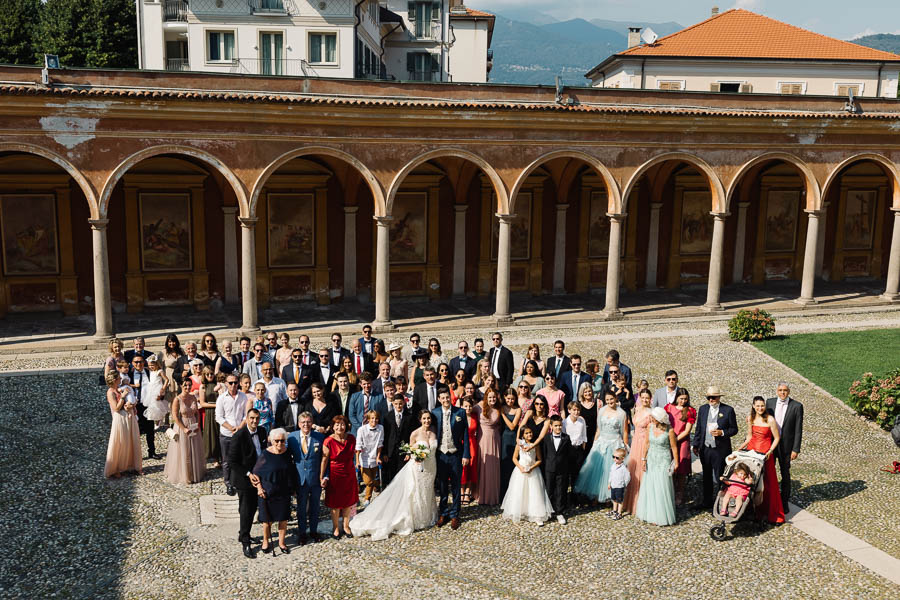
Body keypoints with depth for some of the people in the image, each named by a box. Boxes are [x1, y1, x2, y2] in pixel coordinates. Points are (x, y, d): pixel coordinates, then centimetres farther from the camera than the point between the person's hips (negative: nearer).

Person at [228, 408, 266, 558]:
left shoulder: (261, 432, 1)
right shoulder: (239, 436, -19)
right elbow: (232, 461, -17)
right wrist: (248, 474, -20)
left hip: (257, 477, 6)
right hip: (244, 479, -6)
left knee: (253, 508, 16)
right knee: (246, 511, 1)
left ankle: (243, 534, 36)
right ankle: (245, 543, 13)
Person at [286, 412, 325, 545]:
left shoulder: (320, 437, -5)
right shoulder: (291, 437, -3)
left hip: (316, 478, 0)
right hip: (300, 478, 0)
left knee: (315, 507, 14)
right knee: (301, 507, 11)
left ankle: (313, 531, 31)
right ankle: (302, 533, 26)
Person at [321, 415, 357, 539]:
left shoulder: (351, 439, -4)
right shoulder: (328, 441, -16)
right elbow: (324, 460, -12)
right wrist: (322, 477, -10)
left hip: (349, 474, 4)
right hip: (334, 475, -4)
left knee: (347, 502, 14)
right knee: (335, 503, 9)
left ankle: (346, 526, 32)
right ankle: (336, 528, 27)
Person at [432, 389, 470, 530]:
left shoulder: (460, 412, -4)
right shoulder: (434, 413, 0)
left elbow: (465, 435, -2)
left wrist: (466, 455, -6)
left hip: (456, 455, -1)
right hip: (441, 455, 1)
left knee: (455, 486, 6)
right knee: (442, 486, 11)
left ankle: (454, 515, 18)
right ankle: (443, 513, 25)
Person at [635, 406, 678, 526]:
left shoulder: (669, 431, -16)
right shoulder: (651, 427, -1)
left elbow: (674, 448, -9)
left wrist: (675, 463, -7)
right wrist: (644, 458, 8)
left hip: (663, 462, -5)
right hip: (651, 460, 5)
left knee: (662, 488, 0)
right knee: (649, 486, 10)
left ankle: (662, 517, 12)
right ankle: (650, 513, 23)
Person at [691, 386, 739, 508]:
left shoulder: (728, 410, -5)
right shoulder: (703, 409, 6)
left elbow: (734, 429, -1)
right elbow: (698, 428, 11)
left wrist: (722, 433, -18)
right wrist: (695, 445, 9)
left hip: (720, 450, -4)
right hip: (705, 449, 4)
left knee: (720, 477, 3)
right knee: (707, 477, 13)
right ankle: (707, 501, 24)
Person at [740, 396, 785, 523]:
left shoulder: (770, 420, -10)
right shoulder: (750, 418, 5)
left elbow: (777, 438, -4)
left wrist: (770, 451, -15)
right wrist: (740, 448, 3)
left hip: (765, 454, -4)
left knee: (767, 482, 1)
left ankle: (771, 513, 10)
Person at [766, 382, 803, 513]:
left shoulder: (797, 406, -9)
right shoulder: (770, 402, -1)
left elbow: (798, 430, -8)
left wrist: (796, 449, -10)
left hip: (786, 446, -2)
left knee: (785, 474, 11)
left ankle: (784, 502, 24)